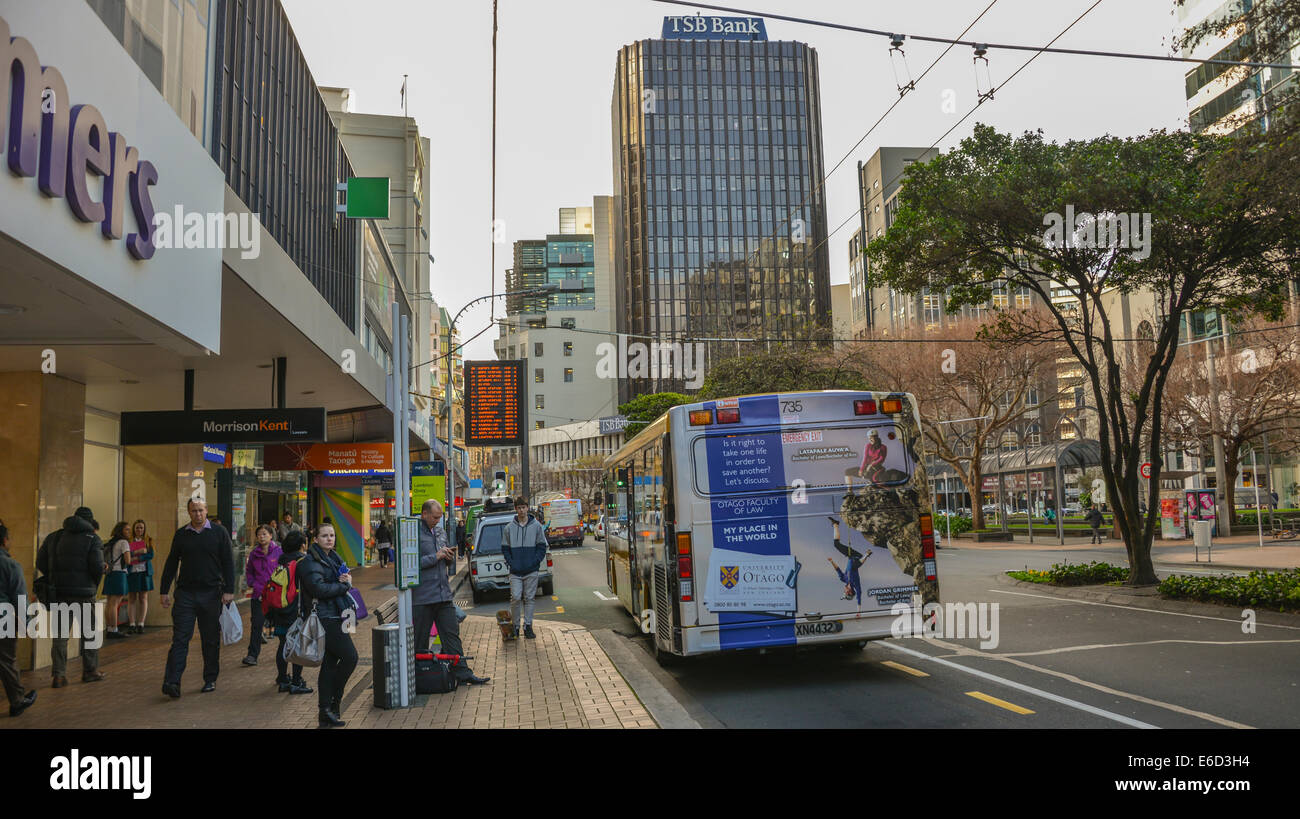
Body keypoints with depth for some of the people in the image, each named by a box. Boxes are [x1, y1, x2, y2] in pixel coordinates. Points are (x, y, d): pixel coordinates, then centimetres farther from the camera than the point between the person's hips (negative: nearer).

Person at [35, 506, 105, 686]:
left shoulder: (54, 537, 10)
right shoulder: (93, 539, -4)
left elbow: (41, 562, 7)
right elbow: (98, 567, -13)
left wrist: (55, 579, 17)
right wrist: (94, 584, 5)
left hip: (58, 591, 4)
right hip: (83, 593, -4)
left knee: (59, 633, 9)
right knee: (89, 632, 9)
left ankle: (58, 674, 4)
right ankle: (90, 671, 16)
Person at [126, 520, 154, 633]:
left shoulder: (148, 541, 9)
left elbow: (151, 555, -3)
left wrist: (135, 558, -9)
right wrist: (138, 551, -13)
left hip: (144, 572, 0)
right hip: (131, 572, 0)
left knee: (143, 598, -1)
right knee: (132, 598, -1)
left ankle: (141, 624, 0)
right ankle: (132, 625, 1)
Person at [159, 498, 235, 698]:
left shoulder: (219, 533, 3)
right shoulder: (181, 534, 9)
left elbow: (228, 563, 1)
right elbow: (171, 563, 14)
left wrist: (229, 590, -7)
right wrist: (164, 591, 8)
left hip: (211, 593, -1)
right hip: (185, 593, 1)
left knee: (211, 640, 6)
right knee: (180, 638, -5)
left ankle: (210, 680, 16)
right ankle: (172, 681, -9)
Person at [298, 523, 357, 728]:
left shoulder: (333, 558, 18)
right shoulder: (310, 561, -10)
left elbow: (344, 581, 21)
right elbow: (319, 588, -21)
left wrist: (346, 580, -2)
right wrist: (344, 585, -10)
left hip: (336, 617, 9)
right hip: (325, 617, -9)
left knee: (330, 662, 9)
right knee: (350, 656, -11)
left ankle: (325, 713, 14)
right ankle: (333, 701, 3)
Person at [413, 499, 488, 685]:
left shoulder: (441, 532, 16)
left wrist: (449, 557, 1)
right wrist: (436, 557, -17)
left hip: (444, 593, 7)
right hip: (422, 597, -6)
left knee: (452, 634, 6)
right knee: (420, 641, 4)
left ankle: (463, 673, 8)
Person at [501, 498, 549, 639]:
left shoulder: (536, 526, 3)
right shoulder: (509, 528, 3)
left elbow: (542, 547, 5)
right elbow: (505, 548, 7)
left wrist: (535, 562, -6)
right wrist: (511, 563, -5)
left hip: (532, 571, 0)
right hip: (515, 571, 0)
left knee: (529, 599, 5)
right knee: (516, 598, -7)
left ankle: (528, 626, 14)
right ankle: (515, 626, 9)